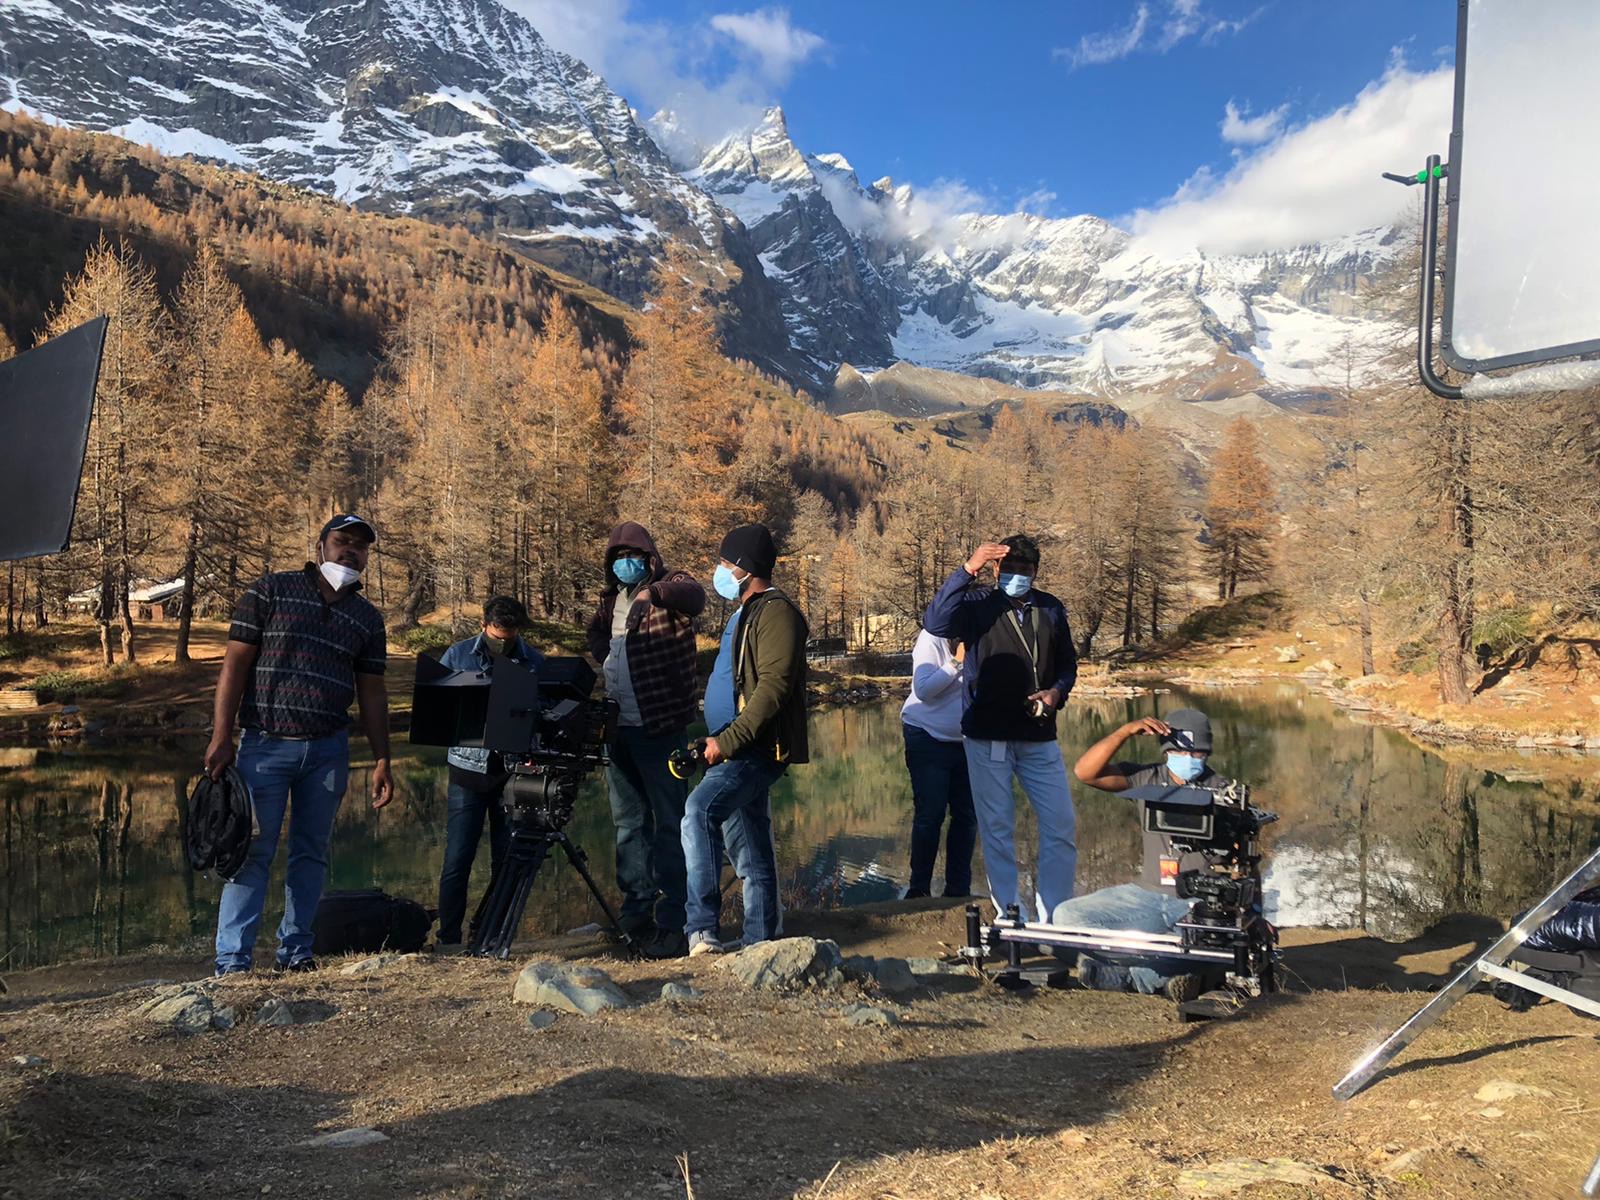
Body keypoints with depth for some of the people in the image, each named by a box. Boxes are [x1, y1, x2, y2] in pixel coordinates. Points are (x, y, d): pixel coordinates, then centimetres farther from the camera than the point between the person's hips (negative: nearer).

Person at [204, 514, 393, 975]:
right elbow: (235, 664, -2)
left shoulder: (368, 618, 12)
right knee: (253, 850, -3)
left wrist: (381, 761, 6)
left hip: (328, 750, 4)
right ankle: (233, 959, 3)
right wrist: (221, 738, -10)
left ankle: (296, 950, 19)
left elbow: (372, 693, 12)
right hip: (266, 744, -3)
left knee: (312, 852, 8)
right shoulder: (270, 591, 2)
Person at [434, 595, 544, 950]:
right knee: (458, 858, -1)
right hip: (469, 770, -1)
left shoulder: (534, 662, 2)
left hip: (514, 771, 1)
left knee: (507, 859, 7)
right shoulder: (458, 655, 2)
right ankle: (448, 939, 10)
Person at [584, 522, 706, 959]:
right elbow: (596, 631, 29)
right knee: (628, 821, 15)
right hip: (618, 727, 8)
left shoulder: (670, 584, -7)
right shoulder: (611, 599, 14)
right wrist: (602, 651, 10)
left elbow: (694, 596, -29)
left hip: (660, 727, -8)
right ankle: (636, 912, 26)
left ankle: (672, 922, 0)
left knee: (669, 823, -4)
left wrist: (653, 593, -40)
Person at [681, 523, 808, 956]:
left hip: (758, 749, -11)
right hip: (738, 748, 11)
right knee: (753, 852, 13)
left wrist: (729, 740, -24)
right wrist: (711, 740, 19)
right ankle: (759, 943, 20)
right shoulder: (745, 613, 20)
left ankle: (702, 927, -26)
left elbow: (773, 687, -22)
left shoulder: (775, 612, -12)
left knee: (700, 810, -26)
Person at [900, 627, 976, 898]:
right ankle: (918, 889, 11)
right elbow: (923, 689, -20)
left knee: (966, 815, 7)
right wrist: (957, 662, -23)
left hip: (966, 741, 5)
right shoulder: (933, 638, -12)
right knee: (929, 815, -2)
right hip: (929, 739, -5)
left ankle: (958, 889, 18)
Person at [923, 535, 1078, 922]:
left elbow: (1067, 663, 17)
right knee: (997, 828, 5)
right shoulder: (977, 603, -4)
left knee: (1062, 827, 3)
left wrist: (1058, 691, -4)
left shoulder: (1051, 608, 7)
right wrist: (967, 571, -29)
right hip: (987, 737, -3)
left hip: (1039, 737, 3)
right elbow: (934, 623, -24)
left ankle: (1054, 916, 16)